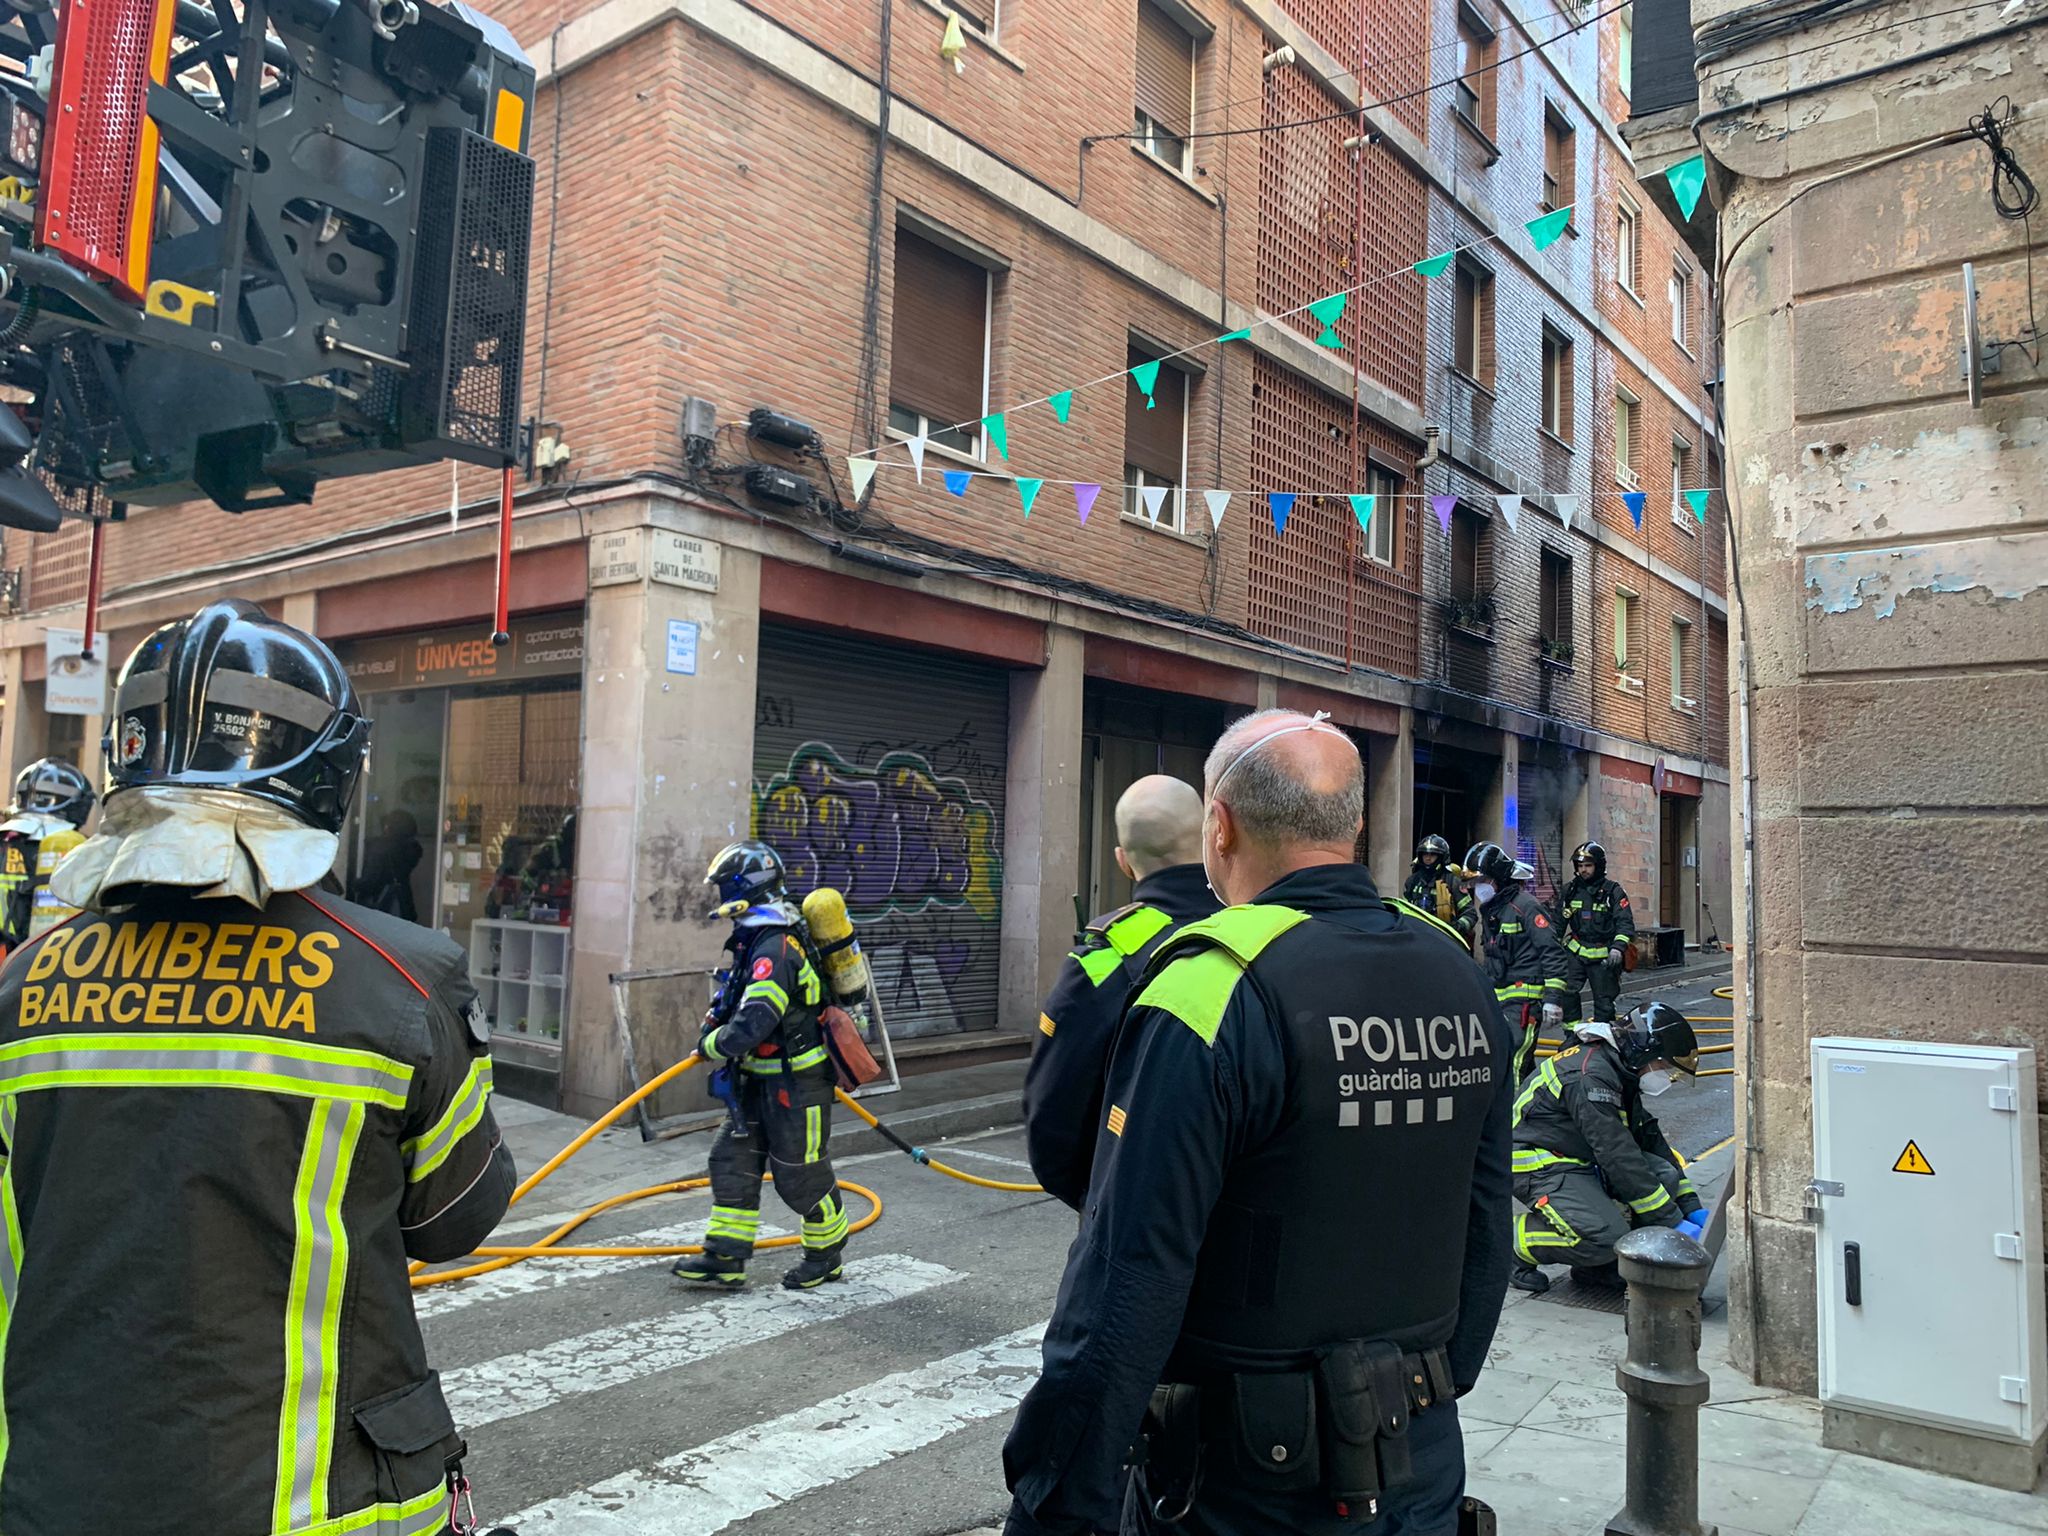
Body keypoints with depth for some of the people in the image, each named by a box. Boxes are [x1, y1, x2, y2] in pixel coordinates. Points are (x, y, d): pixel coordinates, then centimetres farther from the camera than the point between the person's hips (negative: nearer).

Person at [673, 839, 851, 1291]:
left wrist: (711, 1046, -15)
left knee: (800, 1175, 4)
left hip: (796, 1083, -10)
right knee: (732, 1160, 10)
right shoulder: (758, 940, 8)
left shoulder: (775, 948, -26)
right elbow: (742, 1002, 26)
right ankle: (725, 1257, 18)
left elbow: (752, 1024, -32)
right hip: (765, 1081, 10)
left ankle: (827, 1254, 24)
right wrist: (716, 1021, 10)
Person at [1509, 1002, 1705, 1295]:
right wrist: (1673, 1221, -20)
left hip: (1581, 1161, 10)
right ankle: (1514, 1244, -6)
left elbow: (1652, 1141, 14)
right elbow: (1619, 1157, -26)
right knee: (1608, 1235, -28)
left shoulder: (1620, 1074, 9)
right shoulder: (1591, 1075, -23)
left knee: (1664, 1174, -5)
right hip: (1538, 1165, -10)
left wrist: (1692, 1209, 8)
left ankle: (1596, 1265, 3)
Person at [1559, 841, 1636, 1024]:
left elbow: (1625, 923, -8)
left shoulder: (1613, 891, -3)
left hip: (1604, 957, -2)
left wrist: (1618, 947, -23)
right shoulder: (1570, 890, 9)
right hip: (1575, 952, 3)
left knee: (1604, 1002, 4)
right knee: (1566, 991, -16)